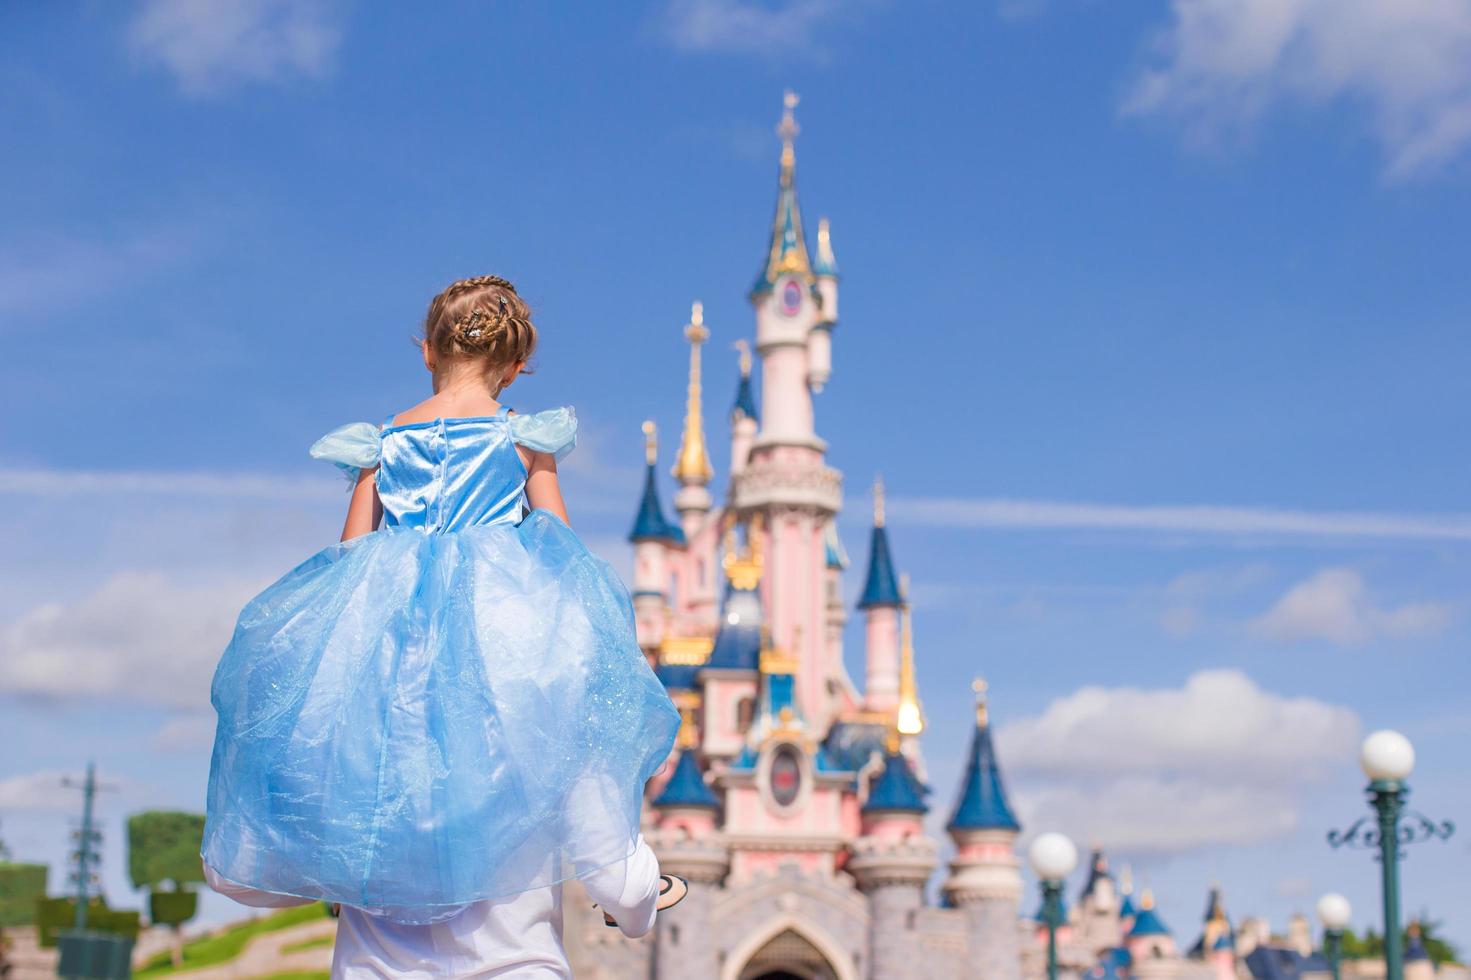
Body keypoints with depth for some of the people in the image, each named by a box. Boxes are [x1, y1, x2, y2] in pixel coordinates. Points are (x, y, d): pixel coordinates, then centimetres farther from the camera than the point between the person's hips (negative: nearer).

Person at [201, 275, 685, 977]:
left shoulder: (384, 440, 8)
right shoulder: (524, 438, 2)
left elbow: (350, 552, 9)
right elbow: (558, 544, 5)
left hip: (393, 615, 2)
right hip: (500, 620, -2)